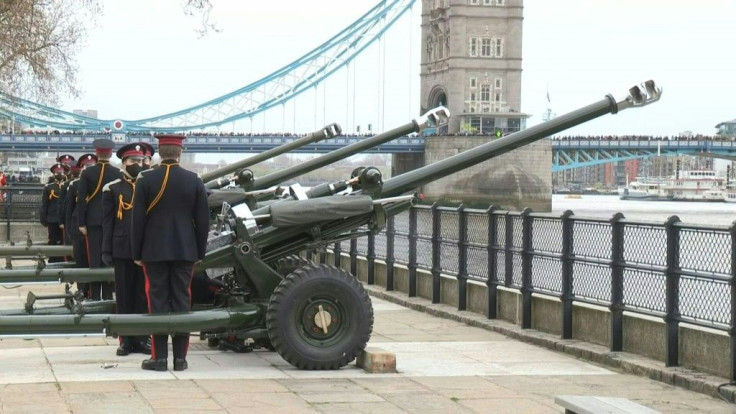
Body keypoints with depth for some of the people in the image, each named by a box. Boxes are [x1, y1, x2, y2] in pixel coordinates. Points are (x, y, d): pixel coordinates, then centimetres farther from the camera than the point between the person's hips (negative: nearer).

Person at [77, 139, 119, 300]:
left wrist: (81, 223, -1)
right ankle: (108, 294, 7)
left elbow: (81, 199, -5)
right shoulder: (118, 173, -2)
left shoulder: (87, 173, -4)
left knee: (94, 257, 1)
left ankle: (95, 296, 0)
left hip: (93, 220, -1)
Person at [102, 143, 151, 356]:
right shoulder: (112, 189, 4)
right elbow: (107, 221, 2)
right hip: (122, 249, -2)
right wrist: (106, 250, -3)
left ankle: (142, 339, 9)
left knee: (143, 296, 4)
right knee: (124, 296, 3)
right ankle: (126, 340, 8)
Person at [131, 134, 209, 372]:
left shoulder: (145, 179, -5)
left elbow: (138, 219, -4)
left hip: (154, 251, -1)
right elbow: (202, 220, 3)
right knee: (181, 302, 5)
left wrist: (137, 253, 4)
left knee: (158, 302, 2)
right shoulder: (194, 181, 0)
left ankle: (159, 357, 2)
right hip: (185, 251, 2)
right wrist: (200, 252, 13)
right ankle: (180, 358, 7)